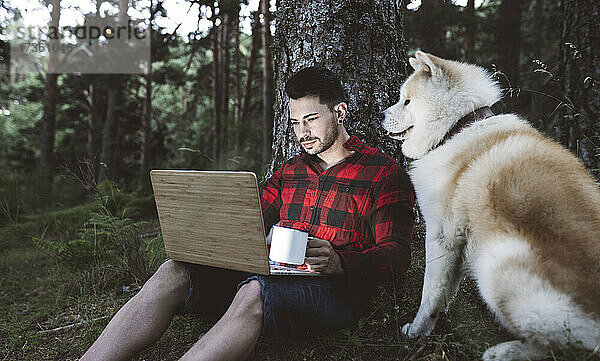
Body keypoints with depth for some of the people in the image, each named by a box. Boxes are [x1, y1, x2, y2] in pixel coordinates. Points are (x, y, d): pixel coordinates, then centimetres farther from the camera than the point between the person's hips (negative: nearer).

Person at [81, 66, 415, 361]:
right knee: (174, 273, -18)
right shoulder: (289, 171, 22)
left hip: (335, 289, -5)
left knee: (252, 293, -38)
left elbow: (397, 254, -5)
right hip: (274, 277, 6)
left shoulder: (385, 172, 4)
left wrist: (339, 263, -25)